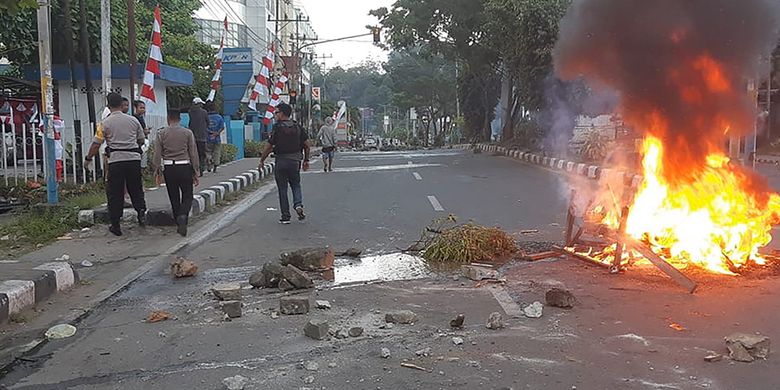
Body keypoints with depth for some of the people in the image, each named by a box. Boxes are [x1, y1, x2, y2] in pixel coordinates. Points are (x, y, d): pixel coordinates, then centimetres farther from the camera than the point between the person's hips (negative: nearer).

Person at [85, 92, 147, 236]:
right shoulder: (133, 120, 7)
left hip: (116, 160, -2)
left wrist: (88, 158, 11)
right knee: (135, 188, 16)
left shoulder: (106, 123, -1)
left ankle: (115, 224, 8)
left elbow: (96, 144, -3)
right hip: (134, 158, 2)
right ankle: (141, 211, -4)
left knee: (115, 193, 6)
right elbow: (142, 140, 17)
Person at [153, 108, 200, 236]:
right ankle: (183, 216, -20)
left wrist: (157, 171, 6)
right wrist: (196, 172, 6)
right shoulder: (188, 133, 2)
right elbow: (194, 154, 1)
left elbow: (157, 154, 0)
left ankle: (179, 224, 16)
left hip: (168, 168, 1)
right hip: (184, 167, -1)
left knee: (174, 198, 12)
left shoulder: (161, 134, 3)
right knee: (187, 197, 7)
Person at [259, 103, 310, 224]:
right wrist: (306, 160, 15)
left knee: (282, 189, 5)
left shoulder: (277, 127, -9)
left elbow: (269, 146, -10)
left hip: (281, 161, -3)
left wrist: (262, 160, 1)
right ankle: (298, 204, -8)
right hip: (295, 161, 4)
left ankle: (285, 216, 7)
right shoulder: (297, 127, 5)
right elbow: (307, 144, 5)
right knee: (296, 185, 19)